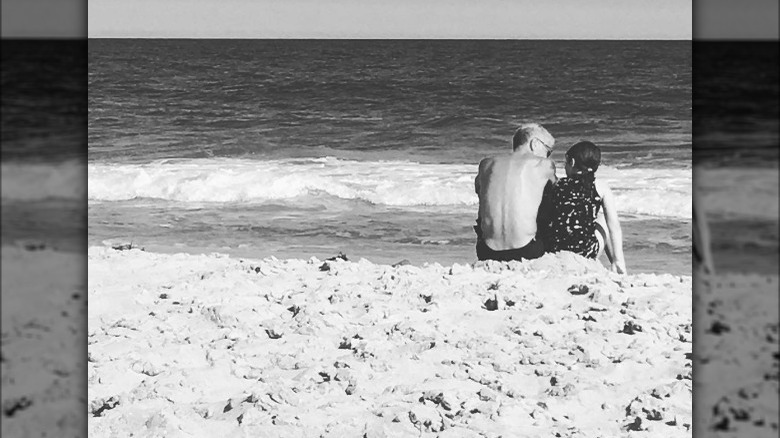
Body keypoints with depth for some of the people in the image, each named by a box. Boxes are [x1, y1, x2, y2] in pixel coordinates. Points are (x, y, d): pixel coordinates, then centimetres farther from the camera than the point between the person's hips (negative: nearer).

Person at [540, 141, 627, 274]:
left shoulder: (556, 185, 8)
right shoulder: (600, 187, 2)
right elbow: (614, 226, 0)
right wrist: (618, 260, 5)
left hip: (552, 252, 2)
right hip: (584, 253, -2)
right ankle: (618, 269, 33)